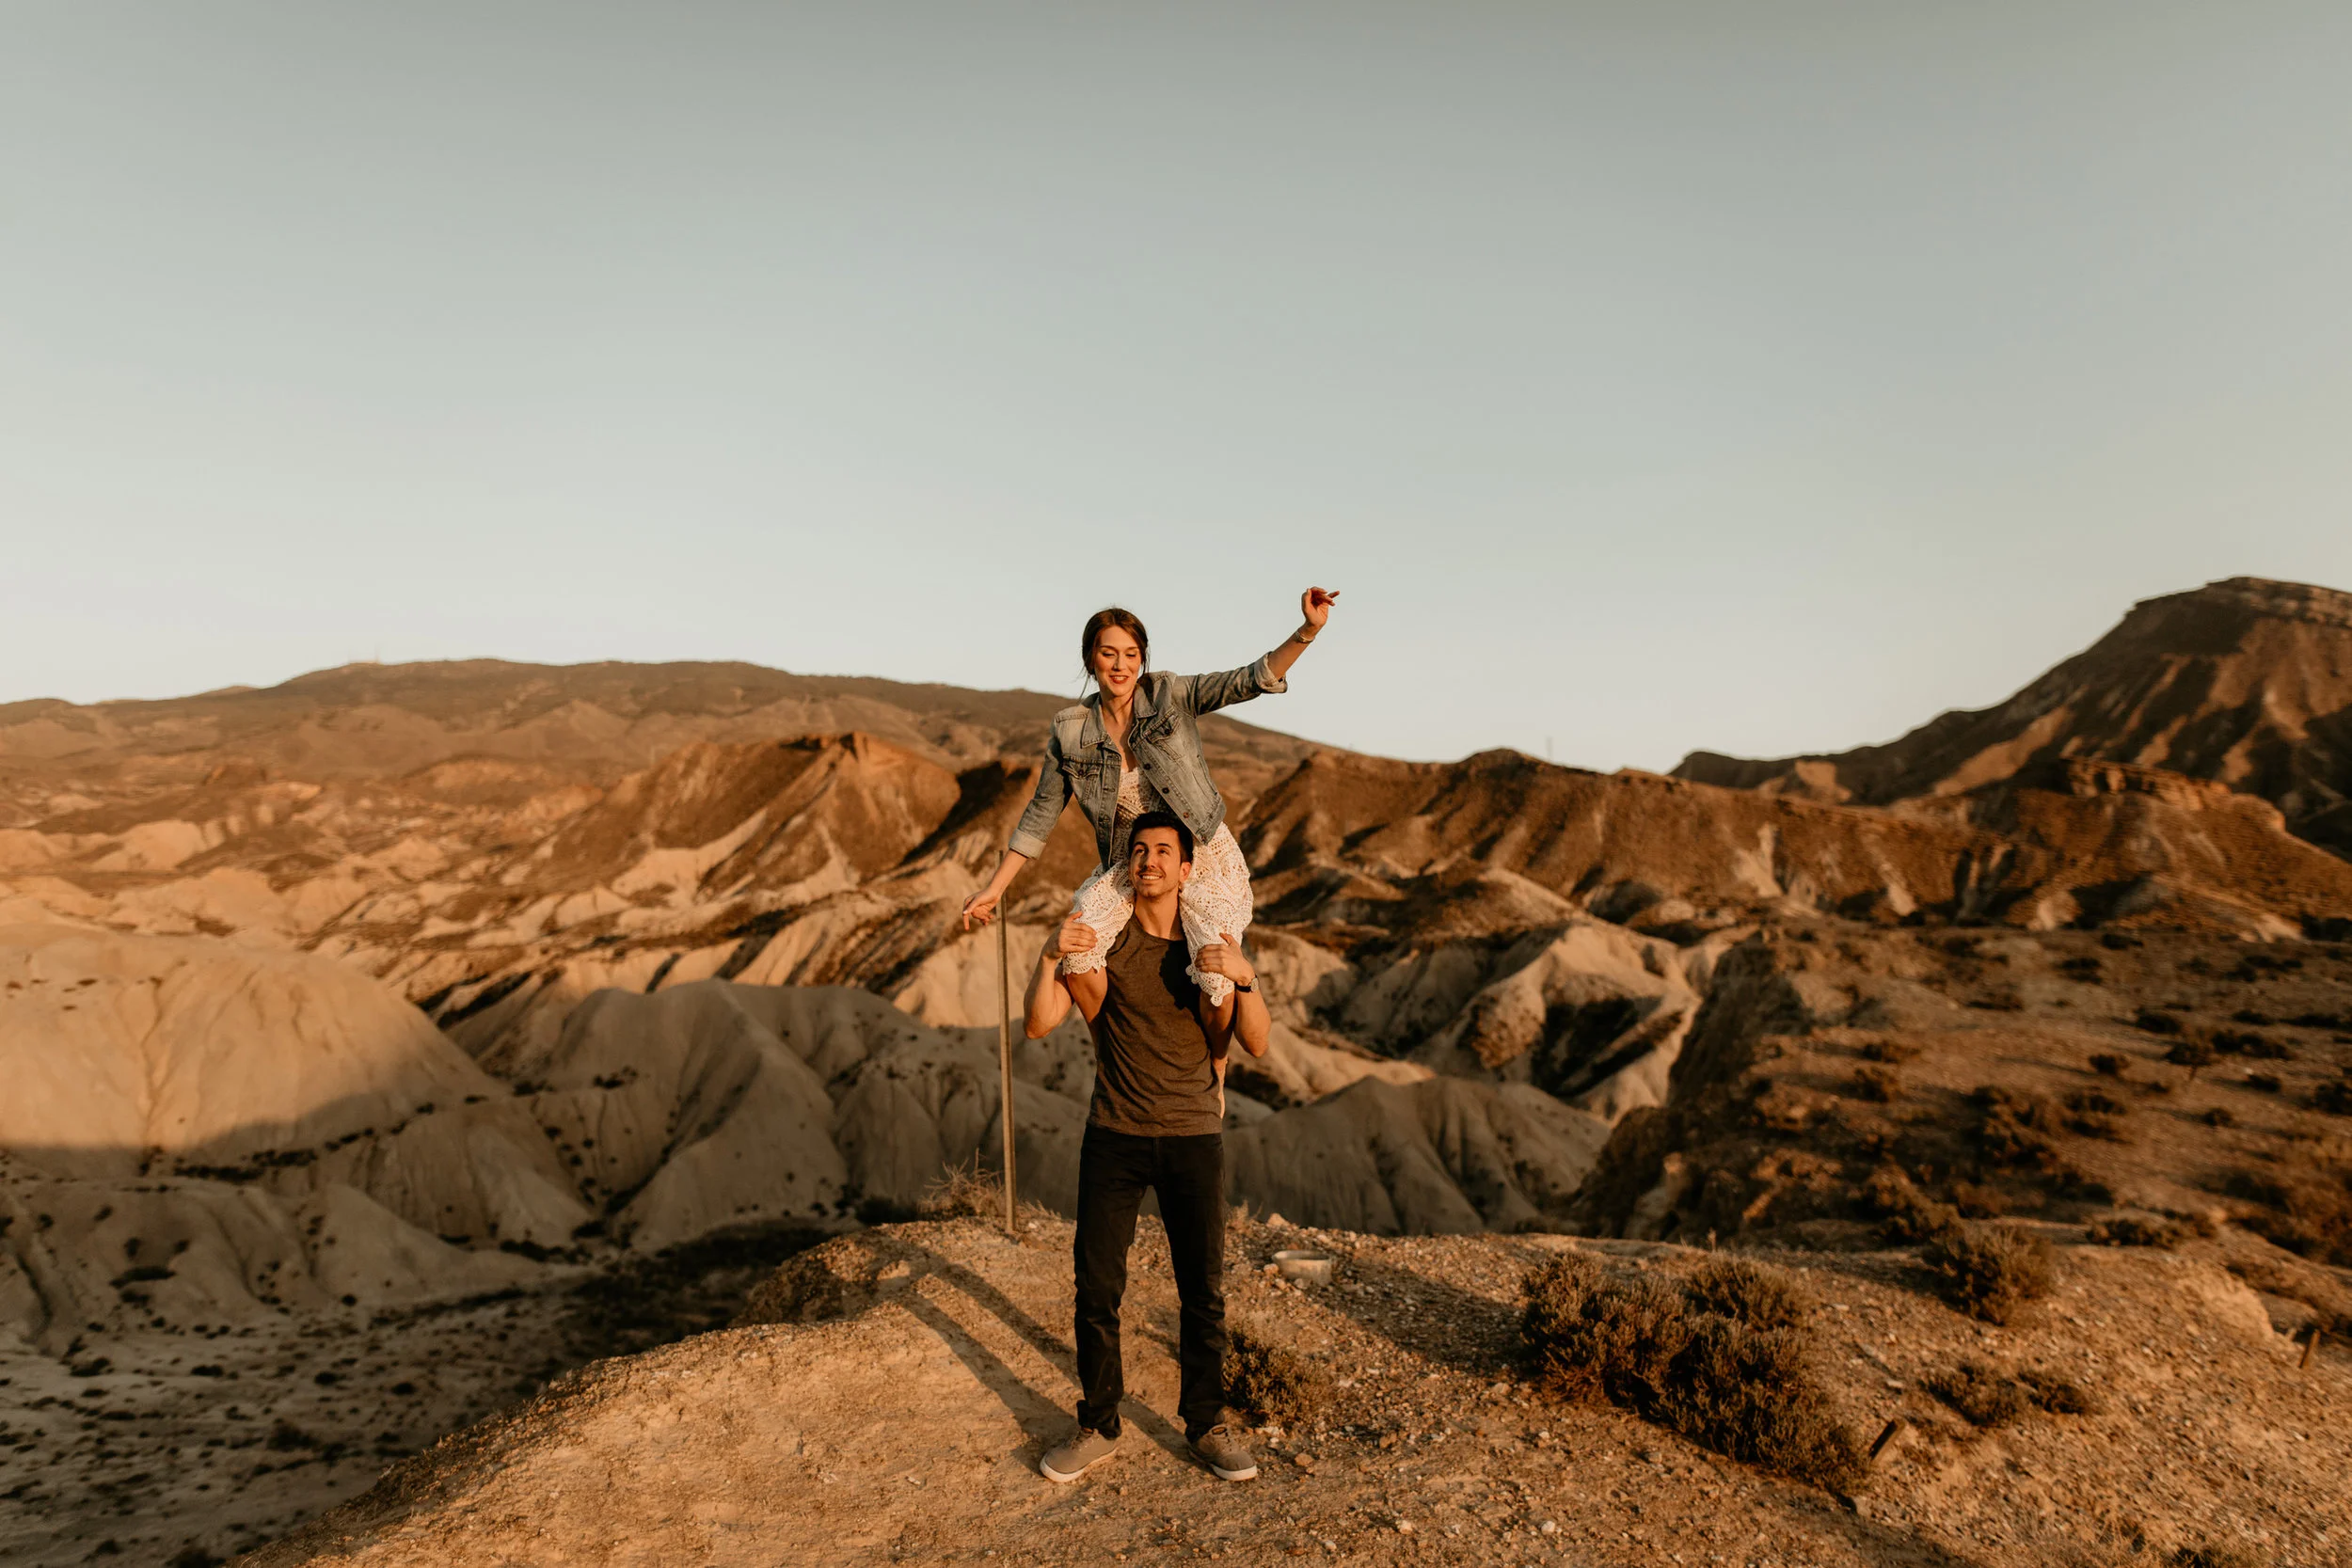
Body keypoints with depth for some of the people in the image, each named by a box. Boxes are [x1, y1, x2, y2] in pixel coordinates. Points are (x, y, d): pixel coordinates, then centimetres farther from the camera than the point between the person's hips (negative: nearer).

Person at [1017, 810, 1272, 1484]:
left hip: (1193, 1137, 1)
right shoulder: (1101, 941, -4)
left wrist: (1242, 978, -25)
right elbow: (1037, 1025, -12)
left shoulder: (1216, 943, 0)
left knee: (1203, 1290, 7)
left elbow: (1257, 1043, -8)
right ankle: (1098, 1428, 22)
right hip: (1114, 1136, 0)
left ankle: (1206, 1424, 25)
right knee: (1096, 1288, 3)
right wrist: (1049, 957, -29)